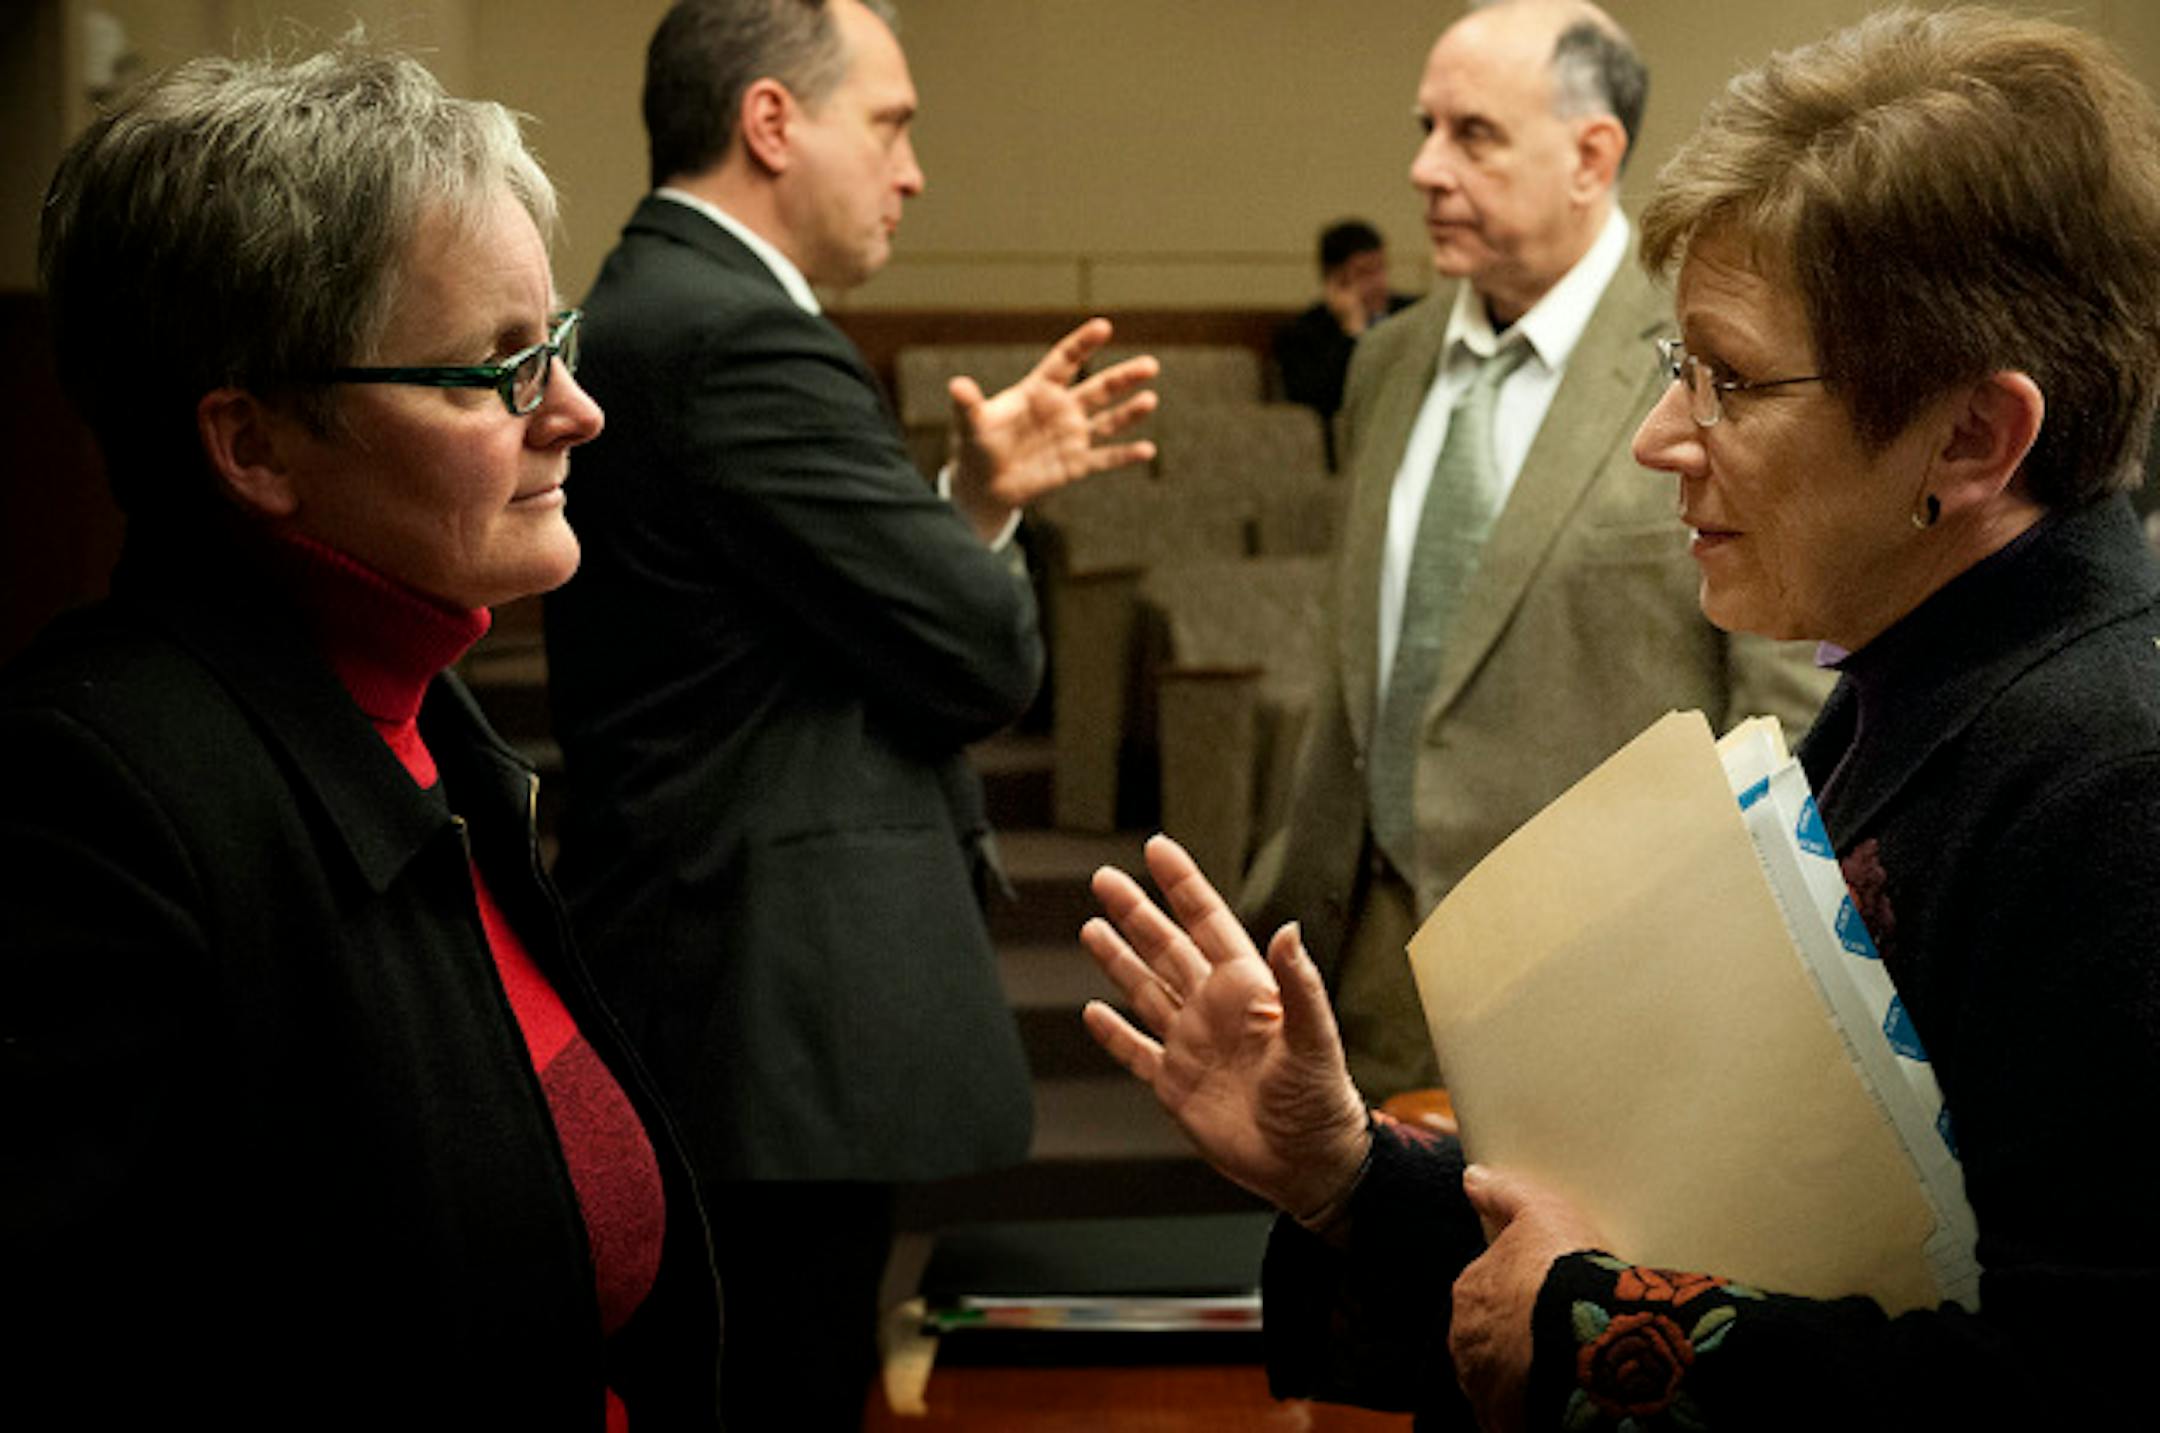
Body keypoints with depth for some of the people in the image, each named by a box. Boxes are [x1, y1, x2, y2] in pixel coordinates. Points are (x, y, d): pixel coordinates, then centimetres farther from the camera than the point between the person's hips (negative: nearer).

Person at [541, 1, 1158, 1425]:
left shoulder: (641, 315, 15)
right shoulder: (743, 343, -18)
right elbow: (987, 659, -17)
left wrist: (981, 498, 9)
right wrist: (991, 525, 3)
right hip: (792, 1025, -11)